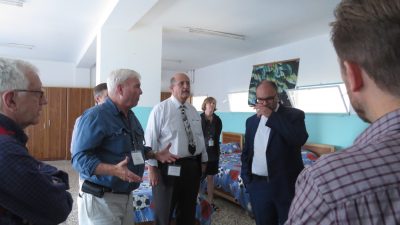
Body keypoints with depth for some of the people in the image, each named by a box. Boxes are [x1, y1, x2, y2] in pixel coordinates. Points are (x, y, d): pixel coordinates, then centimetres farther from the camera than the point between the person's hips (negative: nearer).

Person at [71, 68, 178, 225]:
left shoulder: (131, 116, 10)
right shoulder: (95, 115, -18)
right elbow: (80, 158, -24)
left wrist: (156, 155, 6)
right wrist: (114, 170, -35)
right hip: (101, 199, -8)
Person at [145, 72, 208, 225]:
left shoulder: (194, 111, 10)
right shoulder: (161, 109, -9)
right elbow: (151, 140, -12)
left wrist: (203, 160, 14)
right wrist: (152, 167, -15)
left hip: (193, 167, 6)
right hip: (169, 167, -5)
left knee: (188, 212, 20)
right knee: (164, 213, 11)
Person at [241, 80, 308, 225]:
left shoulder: (294, 115, -4)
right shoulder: (251, 121, 9)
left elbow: (300, 139, -24)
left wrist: (271, 116, -20)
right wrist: (246, 179, 5)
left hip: (286, 186, -3)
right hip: (258, 186, 4)